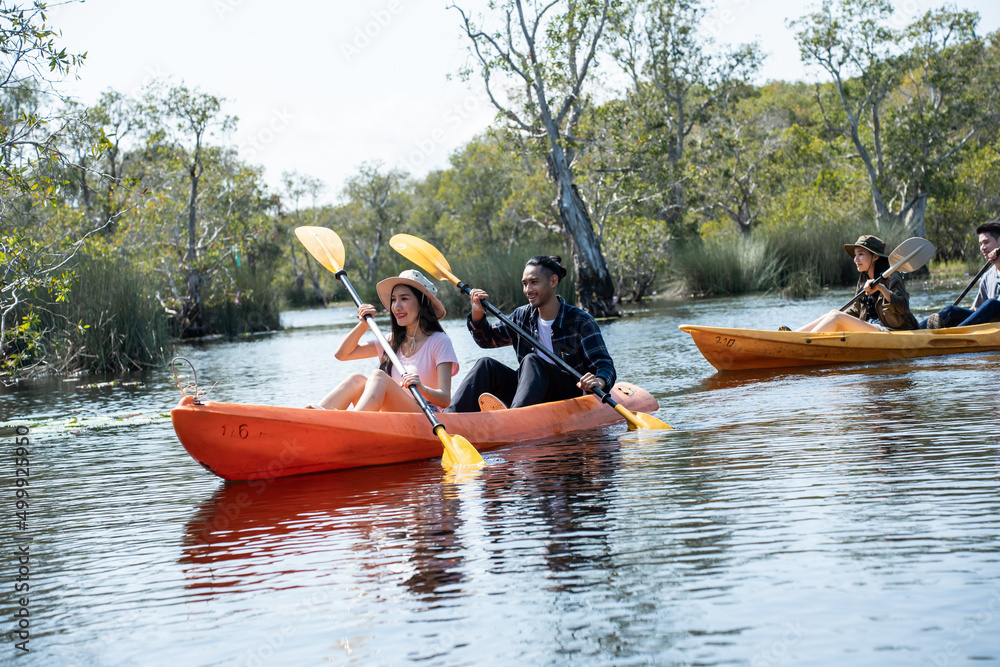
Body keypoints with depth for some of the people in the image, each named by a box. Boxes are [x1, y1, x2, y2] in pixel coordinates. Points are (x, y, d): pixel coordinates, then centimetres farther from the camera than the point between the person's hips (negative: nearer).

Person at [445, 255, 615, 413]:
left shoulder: (581, 322, -8)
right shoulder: (522, 316, 9)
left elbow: (605, 365, -14)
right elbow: (487, 339, 19)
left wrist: (599, 382, -38)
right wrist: (477, 313, -2)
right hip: (532, 389, 6)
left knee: (531, 361, -32)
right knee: (486, 366, -14)